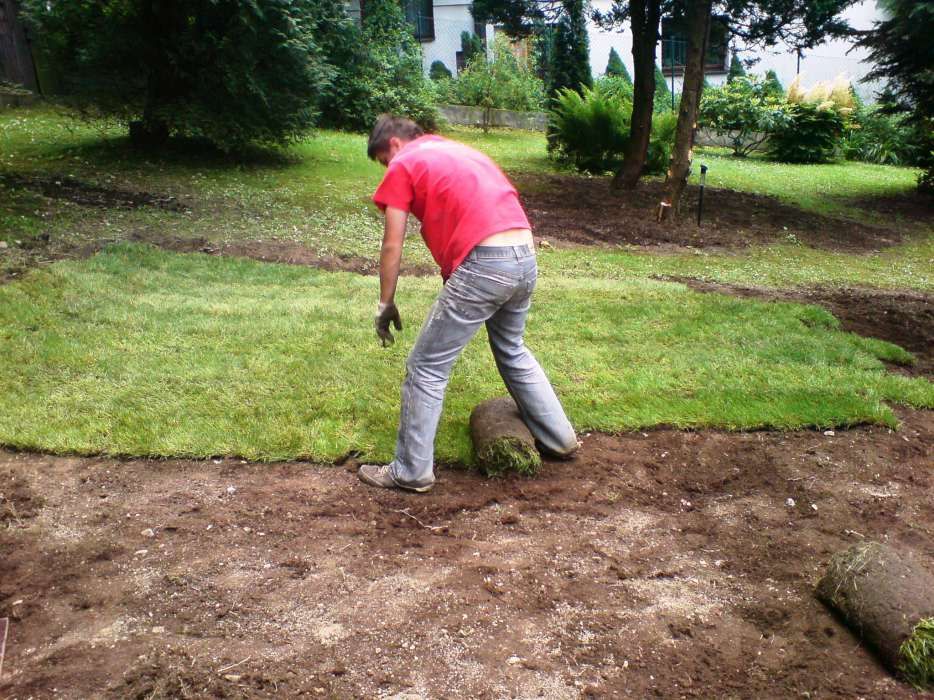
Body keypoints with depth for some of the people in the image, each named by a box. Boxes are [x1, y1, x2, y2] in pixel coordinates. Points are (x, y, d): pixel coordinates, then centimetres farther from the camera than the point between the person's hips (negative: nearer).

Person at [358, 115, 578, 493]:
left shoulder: (403, 164, 7)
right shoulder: (466, 152, 28)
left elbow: (392, 246, 3)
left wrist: (386, 304, 13)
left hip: (484, 263, -8)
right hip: (526, 257, 8)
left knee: (426, 368, 5)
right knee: (512, 351, 29)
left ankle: (411, 471, 13)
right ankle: (558, 438, 38)